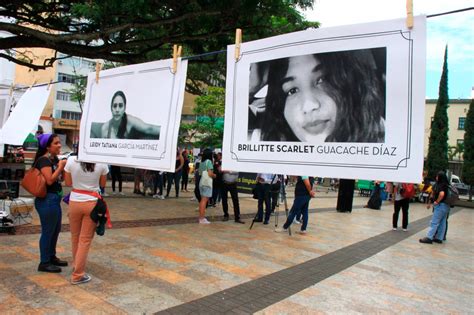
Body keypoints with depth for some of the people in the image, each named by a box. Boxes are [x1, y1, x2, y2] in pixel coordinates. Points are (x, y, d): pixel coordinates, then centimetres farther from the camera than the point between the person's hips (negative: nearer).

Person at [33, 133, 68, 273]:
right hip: (47, 200, -10)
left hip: (55, 199, 10)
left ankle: (52, 257, 32)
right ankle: (44, 263, 12)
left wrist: (64, 166, 3)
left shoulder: (55, 159, 11)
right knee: (47, 231, 0)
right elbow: (49, 180, -23)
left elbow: (60, 177, 17)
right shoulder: (44, 160, -16)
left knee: (56, 229, 18)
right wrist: (61, 167, -17)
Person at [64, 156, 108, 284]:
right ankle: (77, 275, 14)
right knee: (85, 239, 7)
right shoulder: (101, 163, -11)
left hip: (75, 201, 2)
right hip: (92, 202, -2)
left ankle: (76, 264, 42)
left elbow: (68, 183, 3)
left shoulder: (71, 160, -9)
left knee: (75, 236, 21)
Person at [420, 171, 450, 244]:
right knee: (442, 223, 12)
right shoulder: (445, 185, 14)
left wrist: (437, 201, -19)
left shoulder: (441, 185, -17)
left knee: (434, 222, -7)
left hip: (441, 205, -10)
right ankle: (439, 238, 19)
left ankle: (429, 238, -5)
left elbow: (442, 194, -34)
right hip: (445, 206, 10)